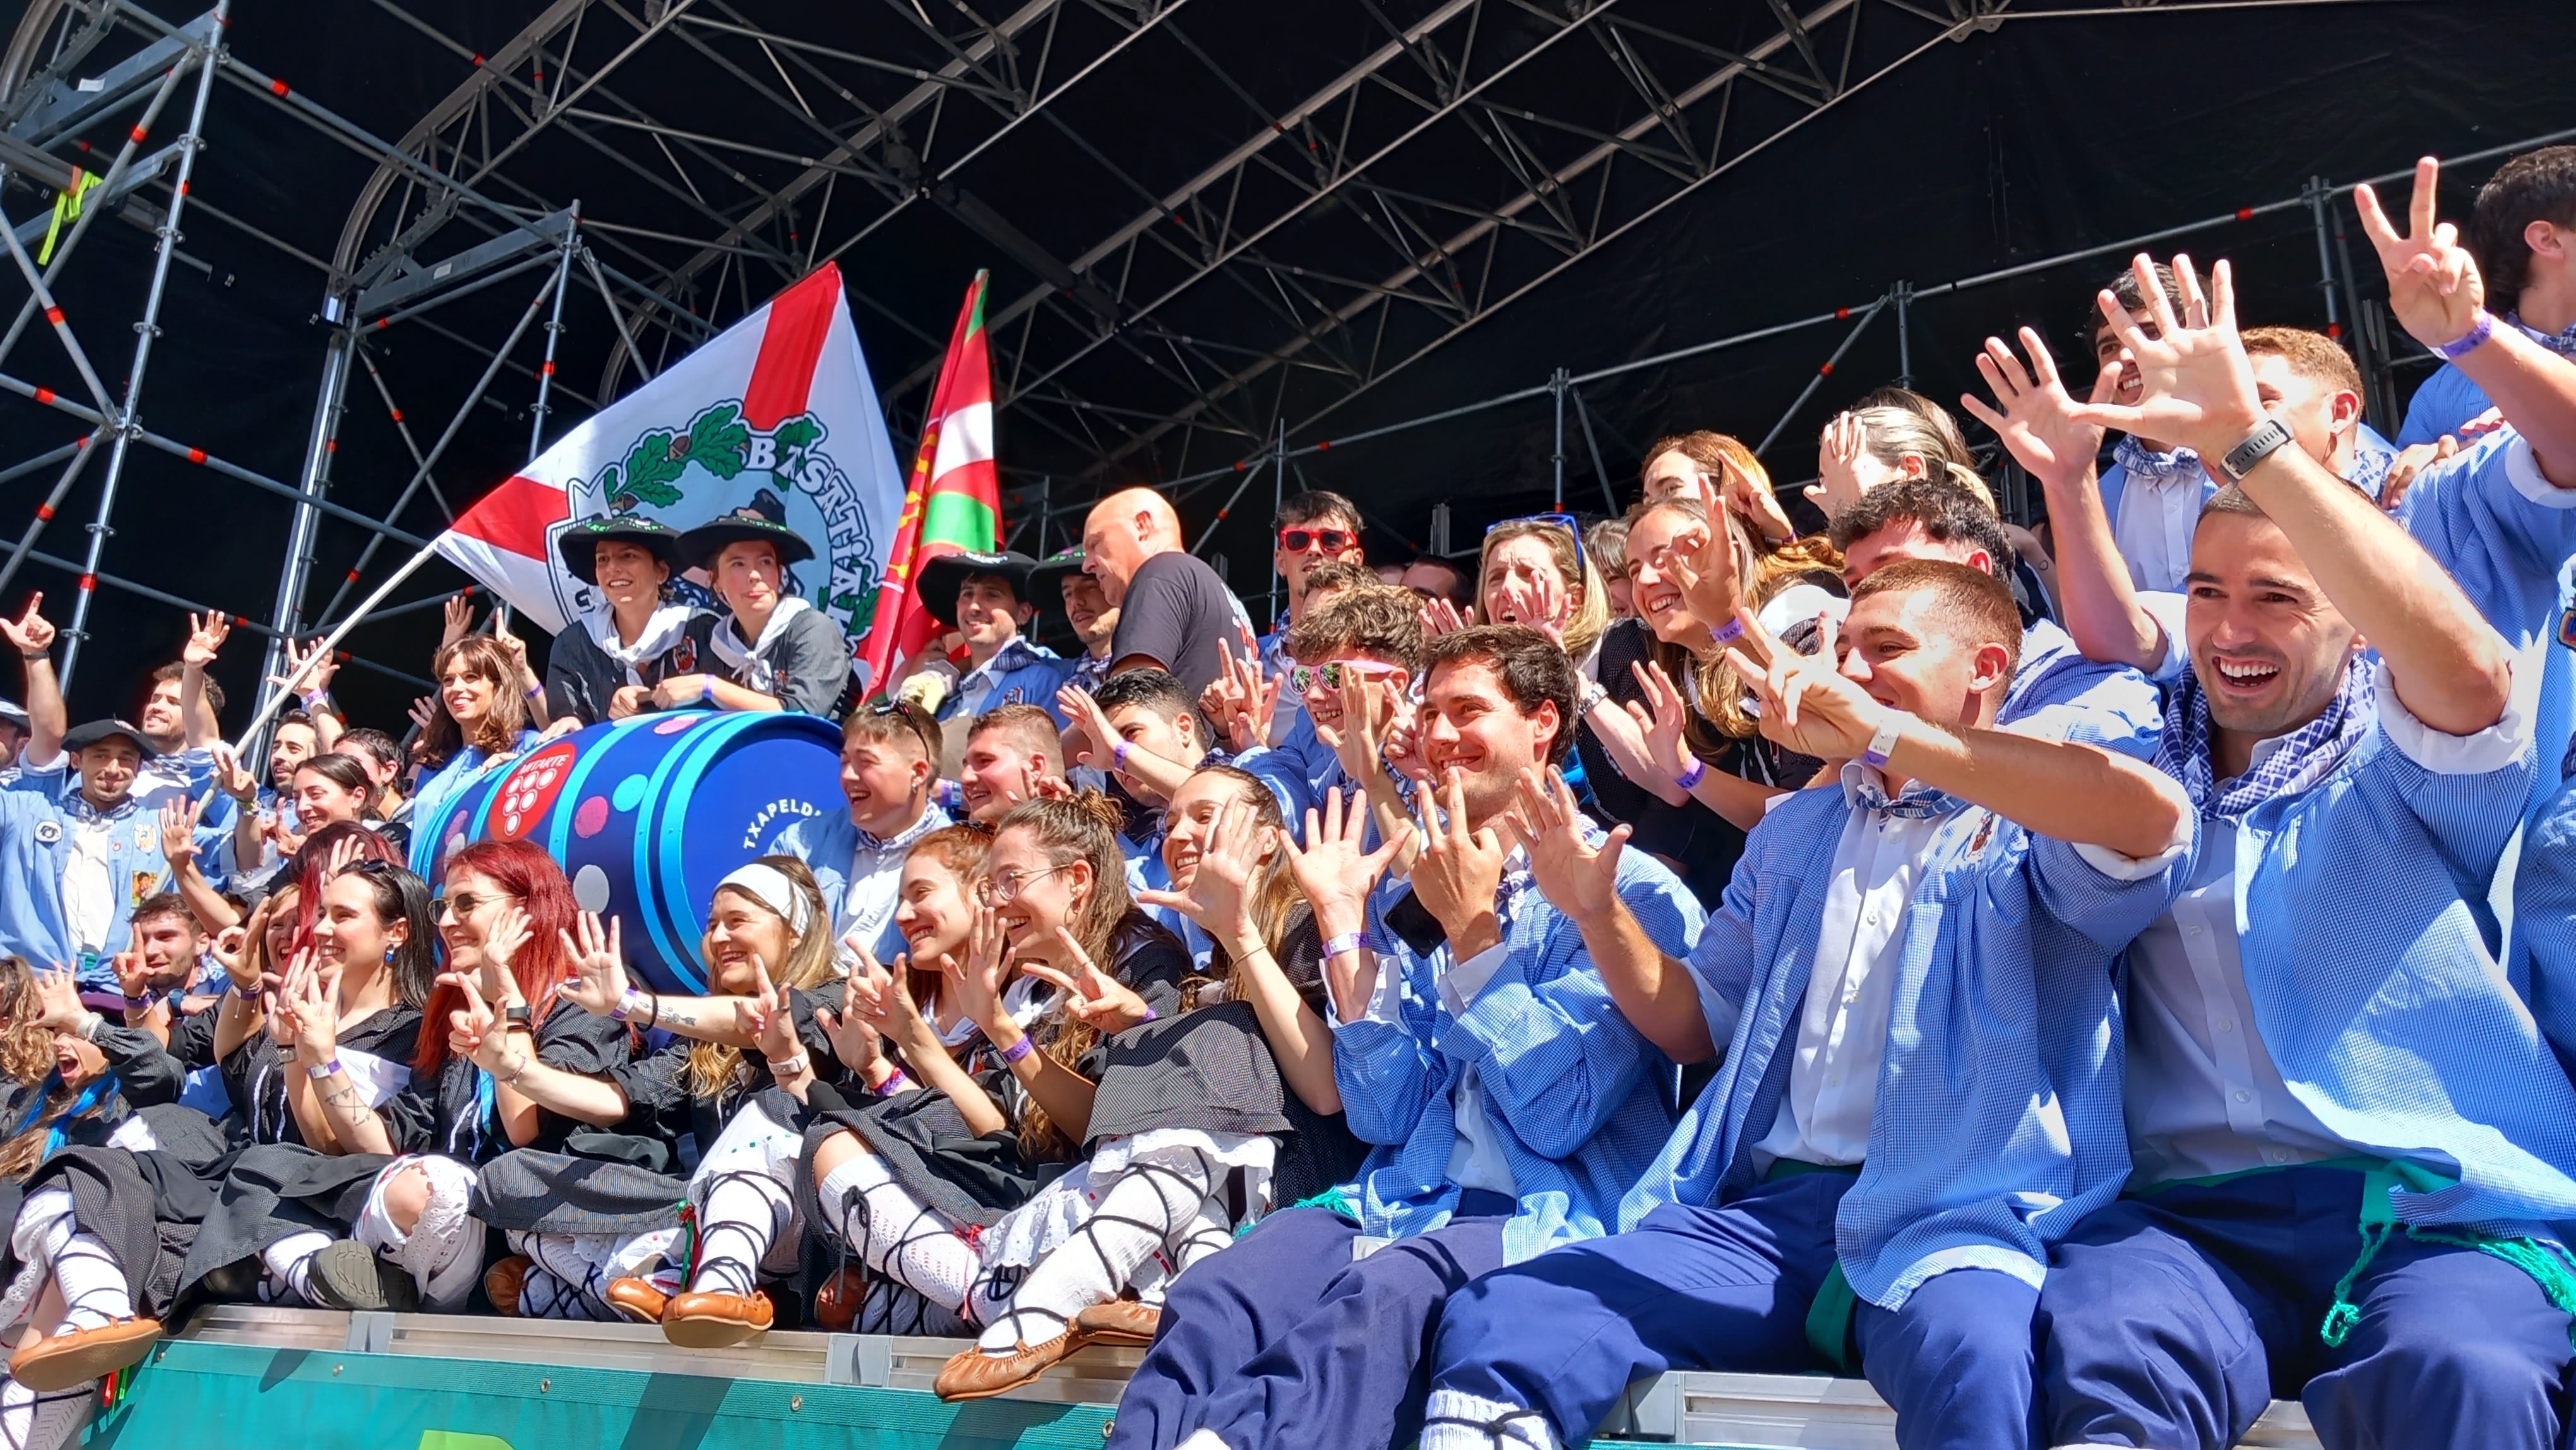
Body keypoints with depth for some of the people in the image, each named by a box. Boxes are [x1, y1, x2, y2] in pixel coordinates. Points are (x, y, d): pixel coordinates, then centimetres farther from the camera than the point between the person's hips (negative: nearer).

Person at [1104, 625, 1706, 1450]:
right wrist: (1343, 925, 5)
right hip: (1409, 1201, 5)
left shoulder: (1628, 891, 1)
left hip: (1555, 1216, -5)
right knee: (1216, 1294, -28)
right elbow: (1384, 1119, 9)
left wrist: (1471, 932, -8)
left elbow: (1559, 1117, -10)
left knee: (1379, 1299, -39)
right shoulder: (1419, 900, 18)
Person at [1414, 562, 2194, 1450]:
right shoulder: (1794, 831, 24)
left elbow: (2154, 815, -21)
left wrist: (1879, 733, -22)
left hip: (1958, 1214, -4)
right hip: (1767, 1211, 5)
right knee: (1492, 1330, -17)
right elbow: (1696, 1025, 28)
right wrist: (1599, 913, 9)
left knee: (1972, 1363, -40)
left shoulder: (2034, 824, 4)